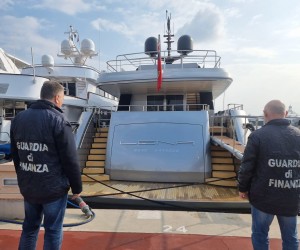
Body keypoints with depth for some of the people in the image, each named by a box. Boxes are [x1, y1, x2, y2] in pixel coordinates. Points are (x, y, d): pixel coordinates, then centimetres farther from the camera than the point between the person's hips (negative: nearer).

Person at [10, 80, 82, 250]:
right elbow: (70, 160, -16)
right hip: (54, 188, -6)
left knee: (29, 227, 21)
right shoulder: (58, 121, -16)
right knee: (53, 231, 8)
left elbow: (16, 155, 14)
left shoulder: (18, 118, 6)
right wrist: (77, 187, -5)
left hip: (28, 187, 7)